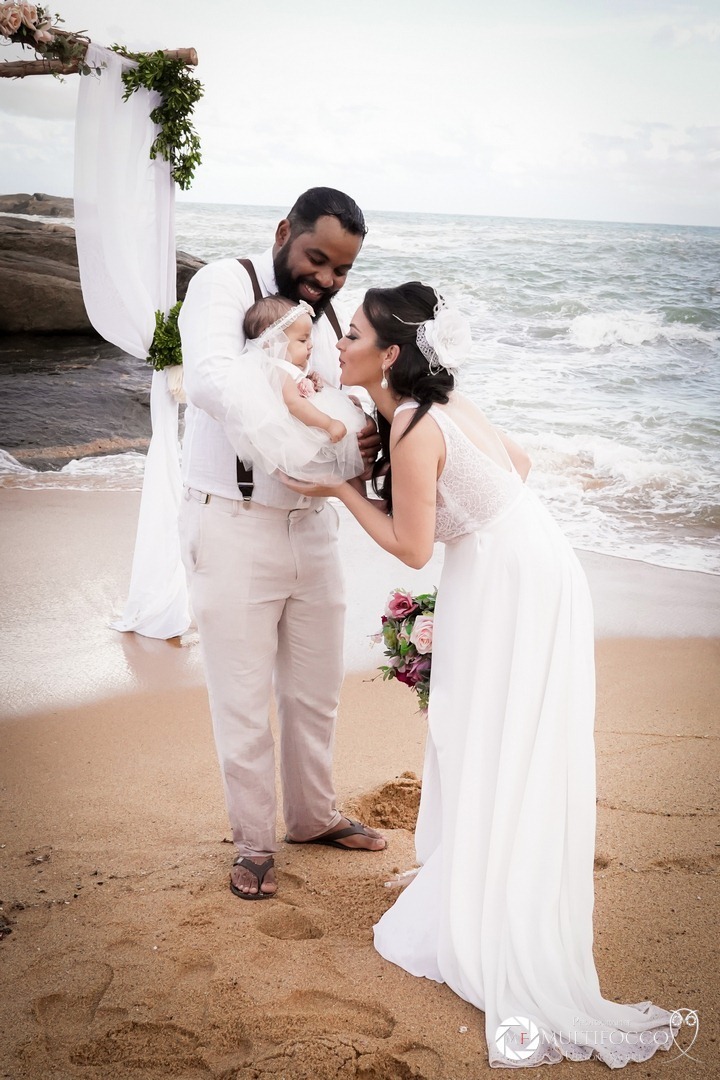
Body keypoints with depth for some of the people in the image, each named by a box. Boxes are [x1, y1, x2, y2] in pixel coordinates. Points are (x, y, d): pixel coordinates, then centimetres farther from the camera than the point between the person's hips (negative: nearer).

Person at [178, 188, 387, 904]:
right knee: (243, 697, 4)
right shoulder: (224, 285, -10)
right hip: (232, 525, -6)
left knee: (317, 687, 16)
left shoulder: (328, 321, 10)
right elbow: (211, 380, -28)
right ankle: (253, 841, 23)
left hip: (311, 524, 6)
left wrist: (364, 441, -17)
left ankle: (313, 816, 37)